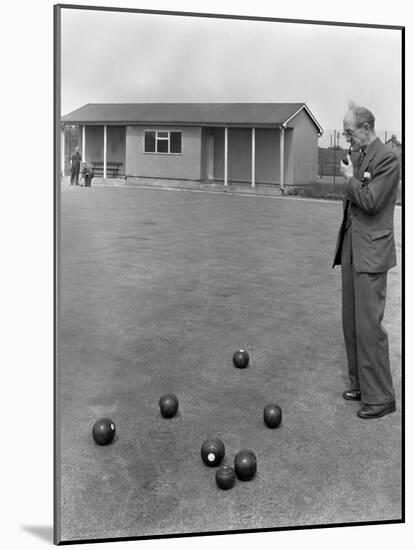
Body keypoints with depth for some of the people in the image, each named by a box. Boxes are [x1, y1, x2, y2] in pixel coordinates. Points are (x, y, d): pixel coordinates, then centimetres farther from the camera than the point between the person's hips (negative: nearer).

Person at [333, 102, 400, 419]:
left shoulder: (386, 159, -11)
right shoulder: (361, 158, 15)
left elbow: (370, 202, -20)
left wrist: (350, 178, -6)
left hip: (371, 253, -9)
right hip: (351, 250, 9)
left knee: (368, 325, -7)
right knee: (351, 323, 13)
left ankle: (381, 398, 3)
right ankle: (360, 385, 25)